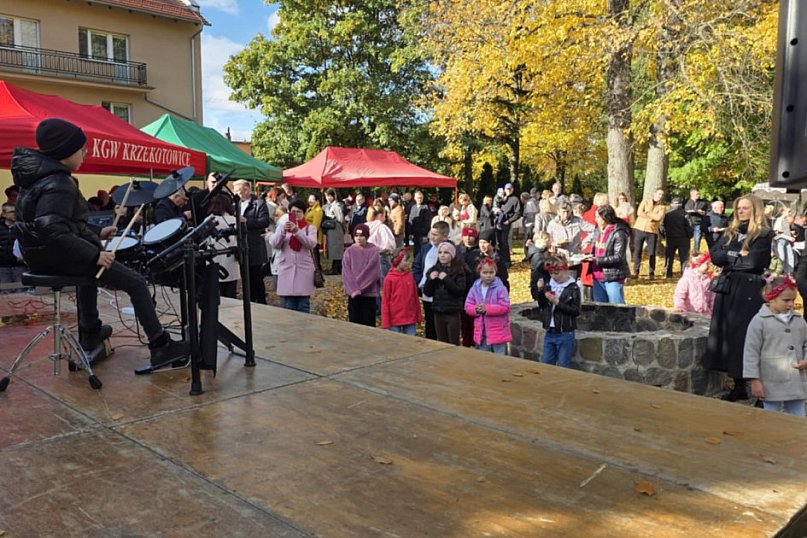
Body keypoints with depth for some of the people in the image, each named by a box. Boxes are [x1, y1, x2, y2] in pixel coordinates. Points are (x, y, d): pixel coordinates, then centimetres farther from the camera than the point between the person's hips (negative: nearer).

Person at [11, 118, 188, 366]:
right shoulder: (58, 185, -21)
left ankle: (90, 331, 45)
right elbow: (53, 231, -34)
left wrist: (95, 234, 15)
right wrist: (94, 255, -30)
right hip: (60, 256, -10)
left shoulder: (40, 175, 10)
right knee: (137, 283, -8)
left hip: (40, 254, 11)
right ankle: (161, 347, -8)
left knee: (90, 260, 41)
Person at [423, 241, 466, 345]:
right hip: (438, 311, 4)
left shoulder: (458, 271, -6)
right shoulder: (434, 270, 7)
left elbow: (460, 291, -16)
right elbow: (427, 292, 5)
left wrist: (446, 279, -21)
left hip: (453, 312, -4)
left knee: (454, 344, 3)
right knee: (441, 343, 13)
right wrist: (430, 279, -11)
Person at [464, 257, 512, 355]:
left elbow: (505, 307, -17)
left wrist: (487, 308, -22)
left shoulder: (500, 288, -10)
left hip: (498, 332, -4)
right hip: (481, 332, 5)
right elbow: (468, 307, 4)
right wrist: (477, 309, -18)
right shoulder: (475, 289, 3)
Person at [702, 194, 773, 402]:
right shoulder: (730, 232, 15)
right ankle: (739, 387, 15)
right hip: (727, 289, 6)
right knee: (728, 335, 7)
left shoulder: (764, 234, -4)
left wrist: (728, 259, -2)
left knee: (746, 337, -8)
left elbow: (752, 261, -15)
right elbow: (714, 255, 3)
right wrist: (738, 255, -10)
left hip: (750, 292, -6)